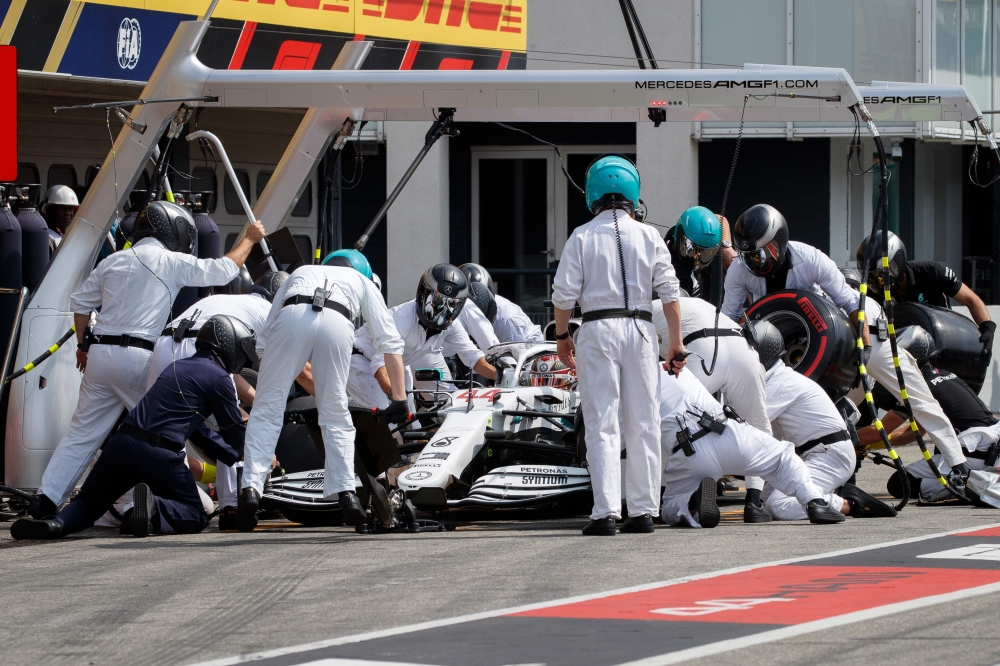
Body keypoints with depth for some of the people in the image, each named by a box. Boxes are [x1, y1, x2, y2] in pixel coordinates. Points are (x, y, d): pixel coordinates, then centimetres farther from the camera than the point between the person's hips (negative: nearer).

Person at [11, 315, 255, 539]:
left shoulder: (179, 367, 27)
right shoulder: (218, 377, 2)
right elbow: (235, 433, 10)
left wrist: (235, 456, 38)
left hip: (121, 444, 6)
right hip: (158, 455, -6)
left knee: (88, 504, 17)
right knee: (195, 517, 8)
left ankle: (56, 523, -17)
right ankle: (154, 510, -23)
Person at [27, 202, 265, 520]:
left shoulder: (113, 261, 14)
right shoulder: (171, 262, 0)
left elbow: (80, 303, 18)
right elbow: (224, 270, 6)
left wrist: (82, 344, 30)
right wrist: (249, 238, 22)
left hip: (99, 353, 5)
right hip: (138, 357, -5)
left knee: (82, 432, 7)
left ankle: (46, 497, 0)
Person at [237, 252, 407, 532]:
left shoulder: (298, 275, 43)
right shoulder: (363, 282, 40)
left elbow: (264, 340, 34)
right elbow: (390, 342, 30)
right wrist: (399, 398, 29)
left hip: (292, 317, 0)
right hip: (337, 322, 0)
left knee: (267, 410, 5)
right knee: (336, 415, 14)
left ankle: (251, 486, -10)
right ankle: (345, 492, 1)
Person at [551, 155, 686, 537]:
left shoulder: (582, 237, -1)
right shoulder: (648, 236, 5)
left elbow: (564, 293, -4)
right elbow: (669, 293, 2)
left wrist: (562, 337, 10)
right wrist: (676, 343, 8)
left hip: (597, 329, -2)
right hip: (640, 329, 2)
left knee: (602, 425, -3)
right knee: (642, 425, 7)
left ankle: (606, 511, -13)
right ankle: (643, 510, 8)